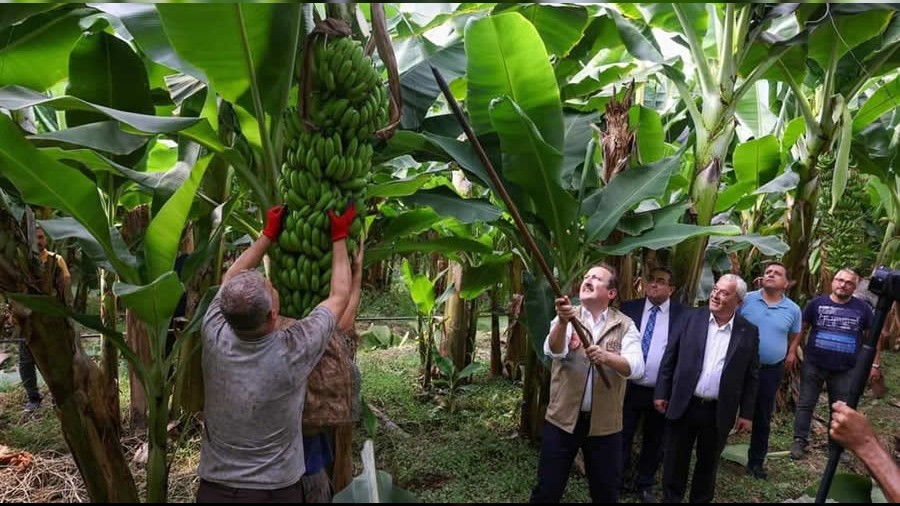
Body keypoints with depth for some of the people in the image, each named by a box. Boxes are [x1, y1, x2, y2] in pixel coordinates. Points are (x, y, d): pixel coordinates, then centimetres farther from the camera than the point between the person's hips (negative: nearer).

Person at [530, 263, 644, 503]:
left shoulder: (625, 325, -1)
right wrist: (563, 322, -41)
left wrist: (607, 357, -34)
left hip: (605, 424, 0)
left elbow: (636, 367, -14)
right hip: (562, 419, 0)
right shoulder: (567, 317, -1)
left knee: (606, 492, 15)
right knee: (547, 489, 9)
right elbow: (554, 351, -21)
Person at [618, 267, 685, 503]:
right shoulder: (629, 308, -1)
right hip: (628, 388, 0)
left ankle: (644, 485, 35)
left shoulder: (682, 314, -5)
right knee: (621, 438, 10)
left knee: (654, 442, 16)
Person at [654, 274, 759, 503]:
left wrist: (746, 413, 1)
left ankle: (701, 500, 36)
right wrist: (662, 393, 0)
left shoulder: (749, 332, -3)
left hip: (719, 412, 0)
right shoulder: (691, 319, -4)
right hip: (683, 405, 0)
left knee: (708, 463, 17)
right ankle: (670, 499, 31)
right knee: (675, 461, 12)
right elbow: (670, 357, 1)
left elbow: (751, 376, 2)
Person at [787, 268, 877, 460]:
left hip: (845, 369, 1)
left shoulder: (862, 308, 1)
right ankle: (799, 441, 17)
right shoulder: (817, 303, -2)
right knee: (805, 404, 6)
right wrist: (792, 352, -2)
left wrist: (874, 364, 1)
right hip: (813, 364, -1)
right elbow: (801, 329, 4)